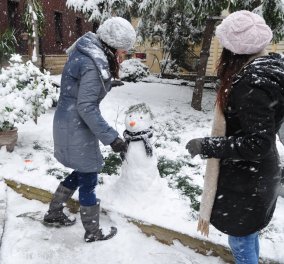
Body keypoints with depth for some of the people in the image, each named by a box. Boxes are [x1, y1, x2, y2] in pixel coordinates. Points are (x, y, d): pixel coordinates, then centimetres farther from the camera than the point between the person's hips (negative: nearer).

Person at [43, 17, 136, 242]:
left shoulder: (86, 50, 6)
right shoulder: (94, 64, -24)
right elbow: (86, 107, -25)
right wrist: (111, 137, -23)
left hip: (69, 122, 10)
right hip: (77, 127, -10)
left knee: (81, 173, 23)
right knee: (88, 179, 5)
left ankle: (53, 214, 39)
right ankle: (93, 233, 25)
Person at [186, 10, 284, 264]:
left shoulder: (252, 83, -27)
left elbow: (258, 143, -28)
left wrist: (207, 146, -23)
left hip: (244, 180, -9)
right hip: (257, 174, 9)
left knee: (241, 242, 10)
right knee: (249, 234, 27)